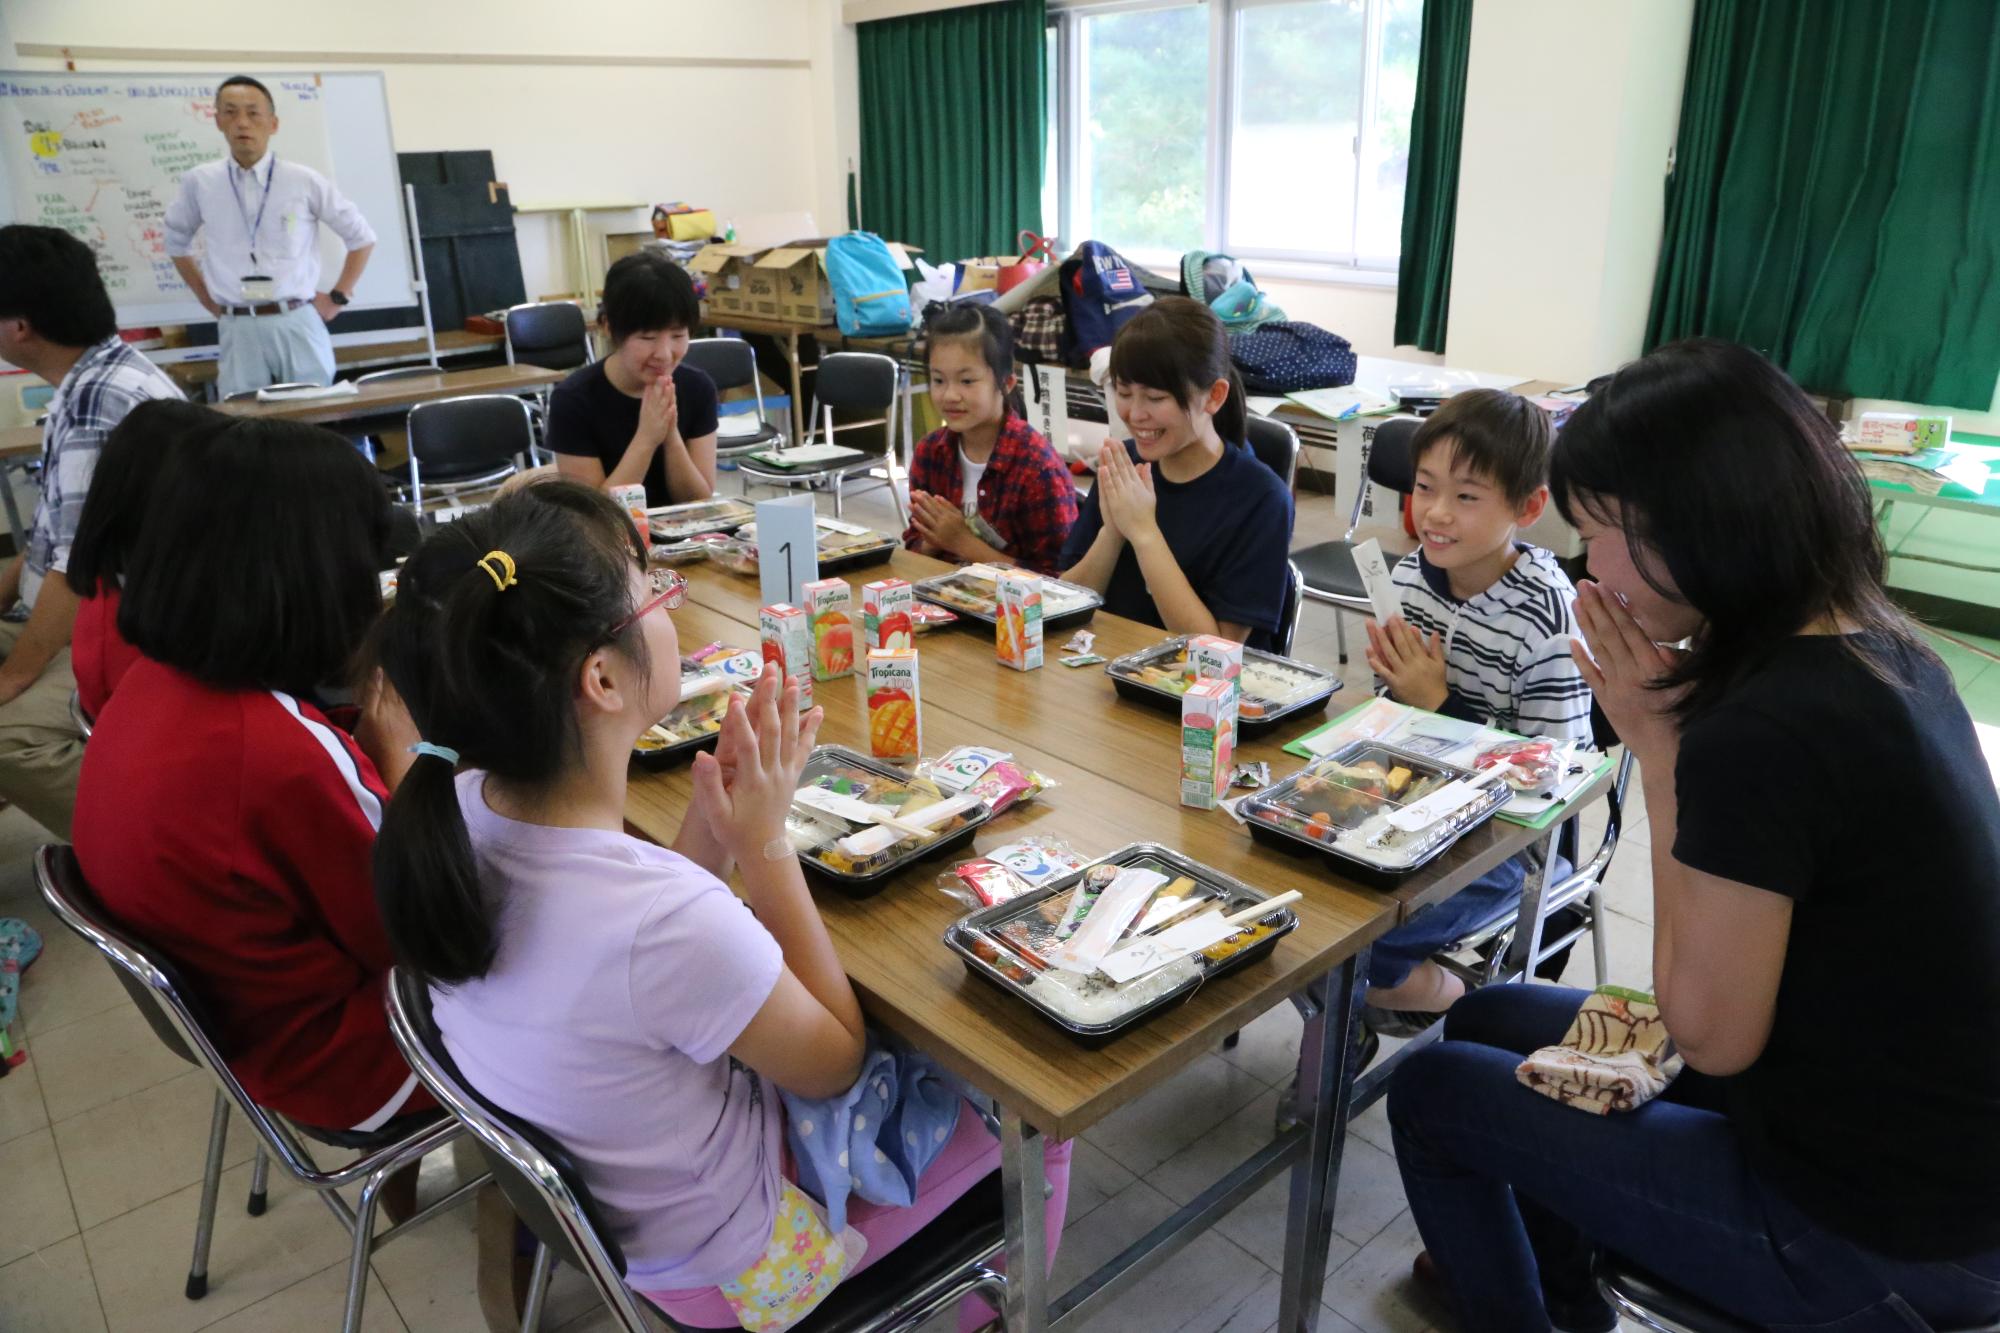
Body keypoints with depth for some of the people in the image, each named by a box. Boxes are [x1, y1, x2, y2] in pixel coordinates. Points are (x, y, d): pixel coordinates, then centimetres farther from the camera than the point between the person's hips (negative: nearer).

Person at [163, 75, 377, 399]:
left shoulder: (304, 181, 1)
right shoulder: (199, 184, 6)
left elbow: (361, 236, 10)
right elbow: (176, 242, 22)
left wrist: (338, 296, 6)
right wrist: (209, 300, 15)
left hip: (298, 324, -1)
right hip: (237, 331, 1)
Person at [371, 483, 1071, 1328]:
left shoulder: (460, 815, -17)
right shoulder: (670, 924, -40)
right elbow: (835, 1062, -19)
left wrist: (715, 820, -14)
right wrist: (765, 837, -20)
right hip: (717, 1264, -6)